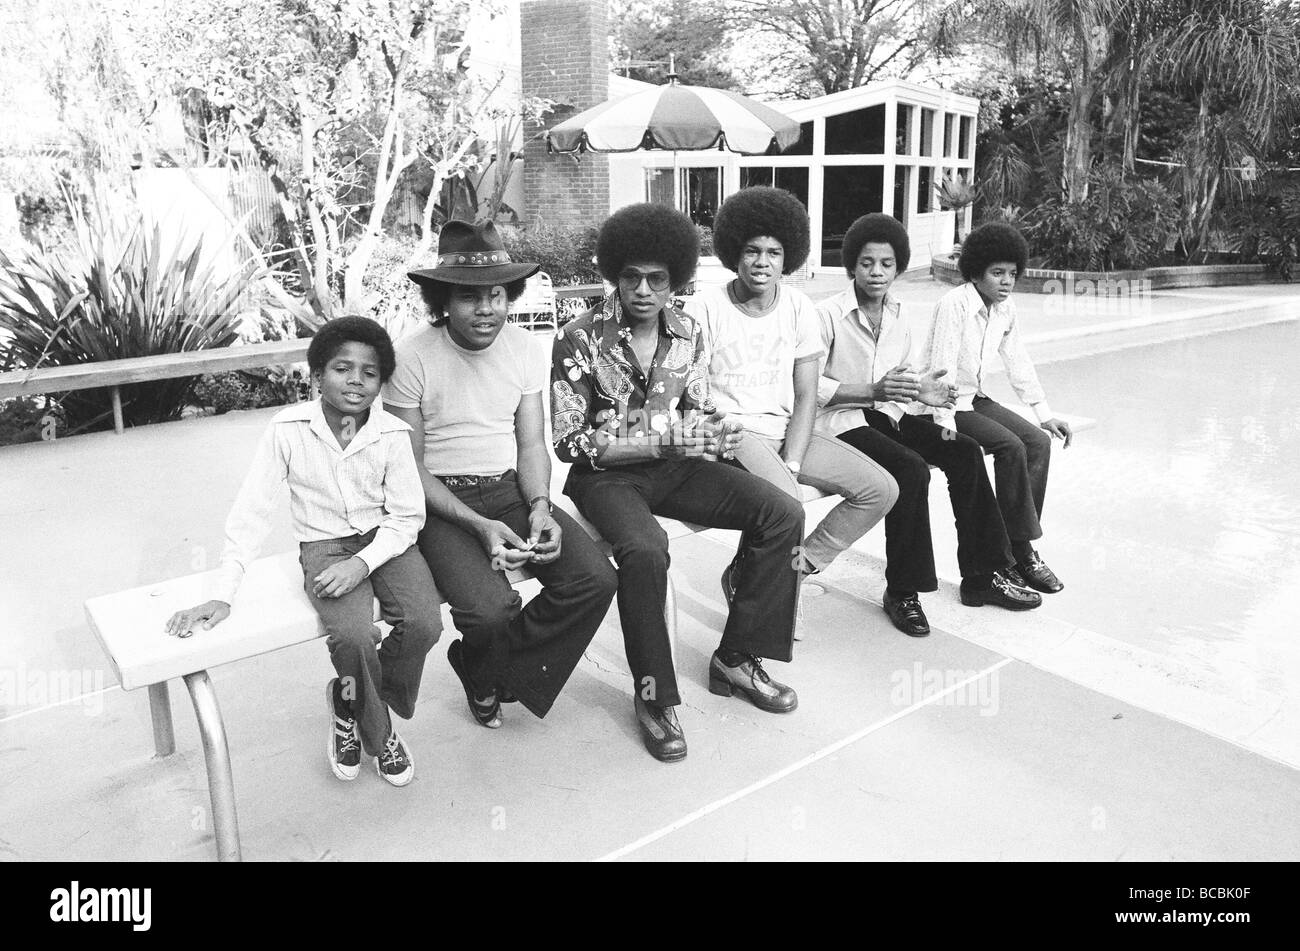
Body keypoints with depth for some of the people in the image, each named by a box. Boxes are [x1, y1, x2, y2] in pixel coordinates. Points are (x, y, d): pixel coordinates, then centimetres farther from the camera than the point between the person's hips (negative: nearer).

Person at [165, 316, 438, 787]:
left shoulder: (392, 434, -9)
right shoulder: (288, 428, -11)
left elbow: (406, 516, -5)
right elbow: (251, 513, -11)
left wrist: (361, 563, -22)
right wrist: (223, 596, -17)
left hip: (385, 540, 2)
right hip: (324, 546, -1)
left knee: (423, 623, -23)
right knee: (352, 635, -28)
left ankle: (351, 702, 8)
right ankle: (377, 732, 4)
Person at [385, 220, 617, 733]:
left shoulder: (525, 349, 3)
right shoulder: (412, 356, -11)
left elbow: (531, 445, 6)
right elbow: (410, 467, -9)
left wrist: (540, 508, -14)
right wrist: (479, 526, -21)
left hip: (511, 489, 5)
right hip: (442, 500, -4)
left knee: (597, 579, -16)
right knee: (490, 609, -29)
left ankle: (486, 671, 6)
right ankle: (486, 677, 12)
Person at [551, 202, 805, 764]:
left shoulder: (688, 335, 3)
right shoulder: (581, 340, -12)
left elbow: (696, 418, 10)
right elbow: (571, 443, -15)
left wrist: (713, 437, -17)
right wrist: (665, 438, -22)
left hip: (673, 466, 5)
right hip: (606, 475, -5)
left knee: (783, 515, -10)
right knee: (645, 550, -36)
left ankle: (737, 659, 2)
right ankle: (654, 695, -14)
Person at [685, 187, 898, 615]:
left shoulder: (799, 307, 5)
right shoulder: (704, 308, -7)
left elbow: (806, 396, 2)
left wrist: (791, 465, -12)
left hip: (786, 431, 6)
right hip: (731, 431, -5)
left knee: (881, 489, -7)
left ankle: (800, 565, 3)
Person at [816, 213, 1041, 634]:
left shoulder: (909, 319, 10)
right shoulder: (828, 315, -9)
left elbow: (910, 382, 8)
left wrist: (927, 392, -17)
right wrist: (874, 390, -23)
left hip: (888, 412, 6)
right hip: (840, 421, -6)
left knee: (965, 452, -14)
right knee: (911, 469, -29)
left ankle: (982, 576, -2)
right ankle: (902, 592, -14)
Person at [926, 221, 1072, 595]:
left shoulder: (1005, 308, 5)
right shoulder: (955, 303, -18)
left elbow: (1018, 362, 11)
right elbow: (943, 365, -24)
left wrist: (1045, 414, 7)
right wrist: (945, 424, -30)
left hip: (975, 398, 8)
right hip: (947, 403, -8)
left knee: (1038, 441, -10)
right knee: (1011, 446, -24)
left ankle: (1018, 549, -7)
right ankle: (1020, 551, -14)